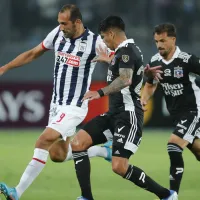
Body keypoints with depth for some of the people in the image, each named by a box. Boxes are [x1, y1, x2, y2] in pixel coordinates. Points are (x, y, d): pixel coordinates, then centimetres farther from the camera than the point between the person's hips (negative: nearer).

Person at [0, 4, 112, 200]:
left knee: (43, 141, -21)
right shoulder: (58, 33, -1)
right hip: (56, 103, 7)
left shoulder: (95, 43, -17)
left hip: (74, 107, -7)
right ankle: (103, 151, 35)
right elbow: (33, 53, 11)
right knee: (58, 155, 12)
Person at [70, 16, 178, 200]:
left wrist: (101, 93, -44)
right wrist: (108, 60, 54)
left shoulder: (125, 50, -15)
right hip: (114, 113, 10)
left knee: (119, 167, -18)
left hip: (128, 115, -10)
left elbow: (125, 79, -34)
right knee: (78, 143, -3)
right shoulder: (127, 50, 16)